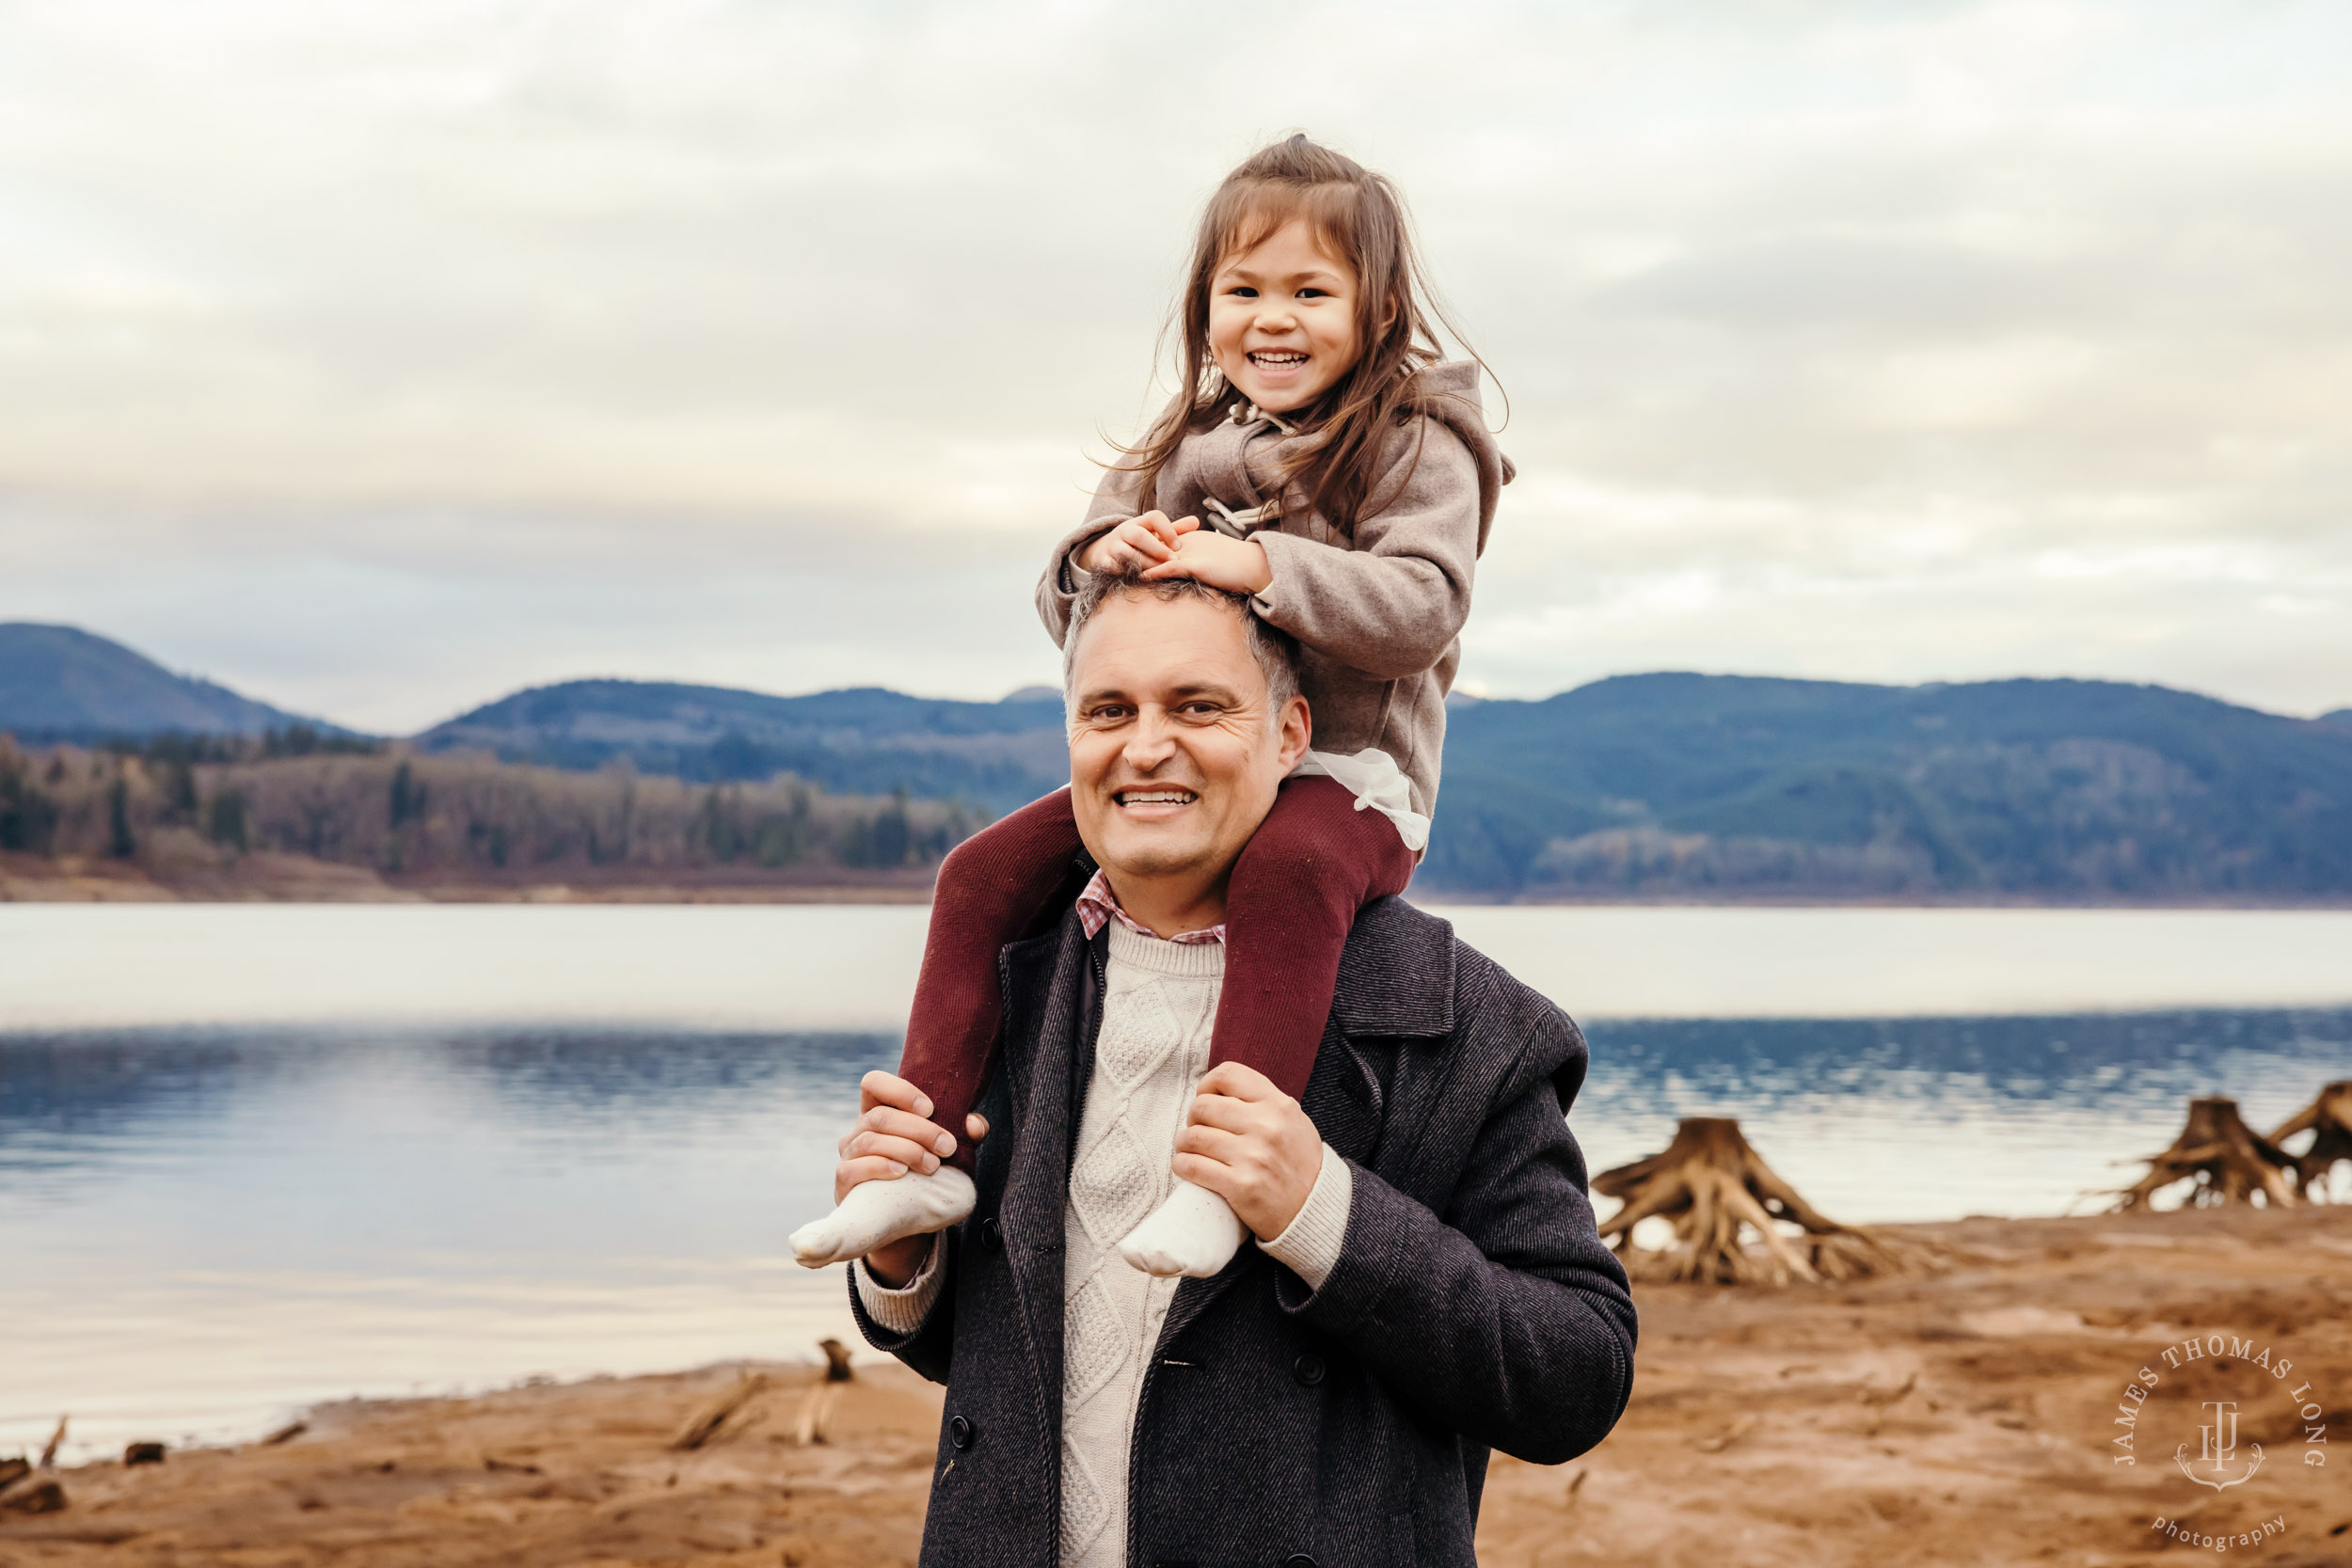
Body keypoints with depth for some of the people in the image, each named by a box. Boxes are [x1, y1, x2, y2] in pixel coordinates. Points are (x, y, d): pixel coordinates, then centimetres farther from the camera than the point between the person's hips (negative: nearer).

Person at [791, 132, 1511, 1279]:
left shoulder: (1415, 445, -2)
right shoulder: (1186, 451, 16)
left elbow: (1421, 606, -17)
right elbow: (1069, 610, 15)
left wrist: (1258, 565, -25)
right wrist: (1102, 557, -10)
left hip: (1347, 766, -6)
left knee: (1286, 872, -41)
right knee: (983, 876, -8)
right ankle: (930, 1153, -7)